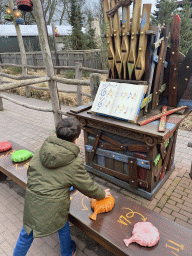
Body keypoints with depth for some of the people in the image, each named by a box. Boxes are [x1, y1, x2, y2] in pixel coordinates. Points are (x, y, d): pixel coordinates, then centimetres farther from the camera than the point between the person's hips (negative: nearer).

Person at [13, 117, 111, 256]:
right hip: (53, 207, -2)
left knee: (26, 234, 26)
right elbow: (88, 187, -6)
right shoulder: (74, 164, -17)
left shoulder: (42, 150, -5)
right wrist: (103, 194, 13)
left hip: (31, 202, 3)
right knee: (63, 227, 28)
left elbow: (30, 170, 7)